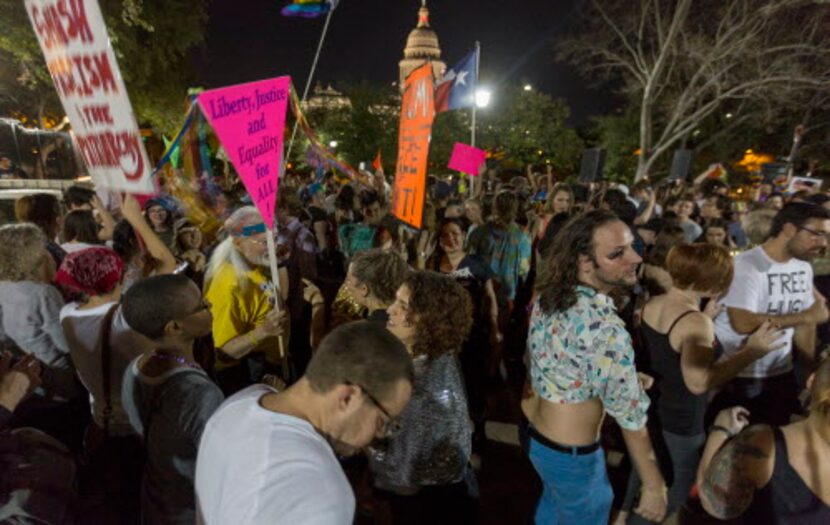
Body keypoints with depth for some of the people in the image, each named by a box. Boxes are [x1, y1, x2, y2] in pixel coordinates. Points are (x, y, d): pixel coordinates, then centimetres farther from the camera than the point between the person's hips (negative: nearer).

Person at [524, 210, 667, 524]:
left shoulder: (548, 297, -8)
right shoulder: (605, 327, -33)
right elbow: (630, 415, -26)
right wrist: (654, 486, -14)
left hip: (533, 431, 7)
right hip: (572, 455, -7)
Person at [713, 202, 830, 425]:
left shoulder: (804, 268, 4)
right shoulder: (746, 266, -20)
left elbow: (804, 322, 9)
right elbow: (743, 323, -30)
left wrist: (812, 368, 2)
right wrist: (806, 316, -21)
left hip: (782, 374, 7)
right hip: (737, 377, -7)